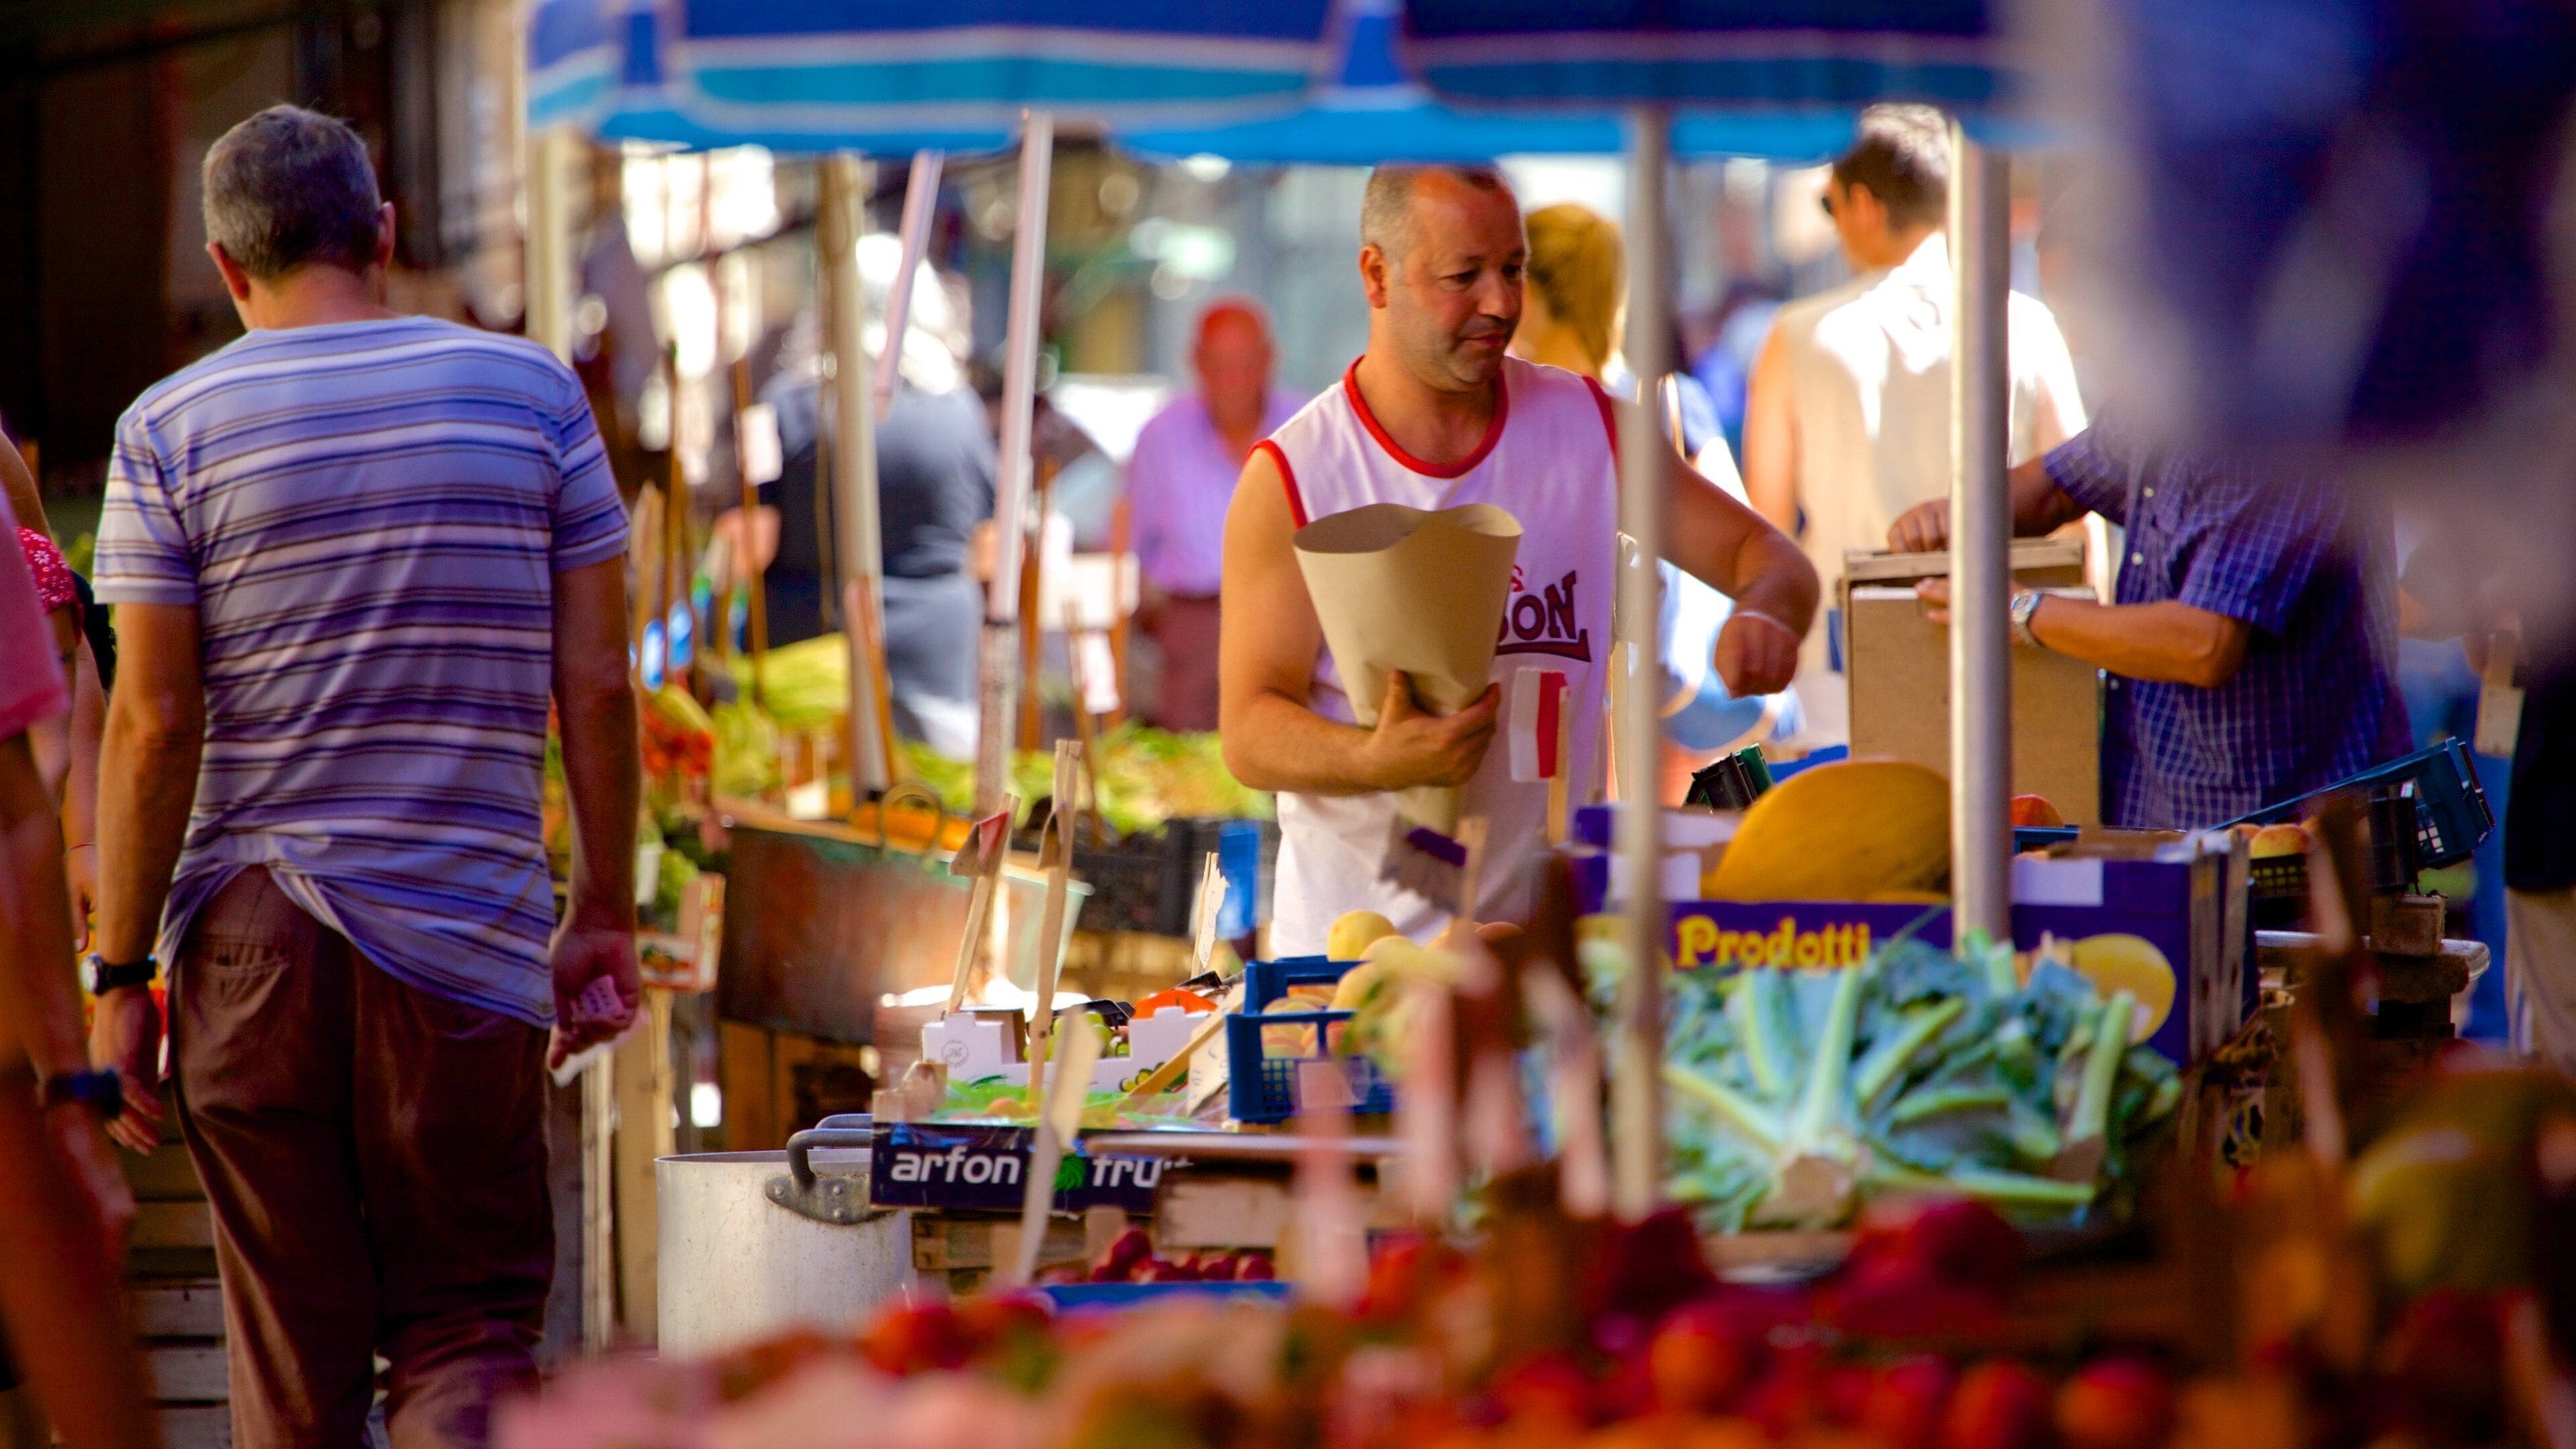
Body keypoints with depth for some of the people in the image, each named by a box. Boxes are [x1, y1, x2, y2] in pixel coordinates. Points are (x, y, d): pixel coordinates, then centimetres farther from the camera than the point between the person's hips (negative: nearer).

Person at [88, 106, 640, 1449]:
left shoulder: (170, 429, -1)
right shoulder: (531, 391, 3)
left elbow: (154, 722, -5)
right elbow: (594, 683, 2)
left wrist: (118, 977, -1)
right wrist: (604, 917, 11)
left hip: (247, 934, 0)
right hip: (464, 936, 0)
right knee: (469, 1323, 4)